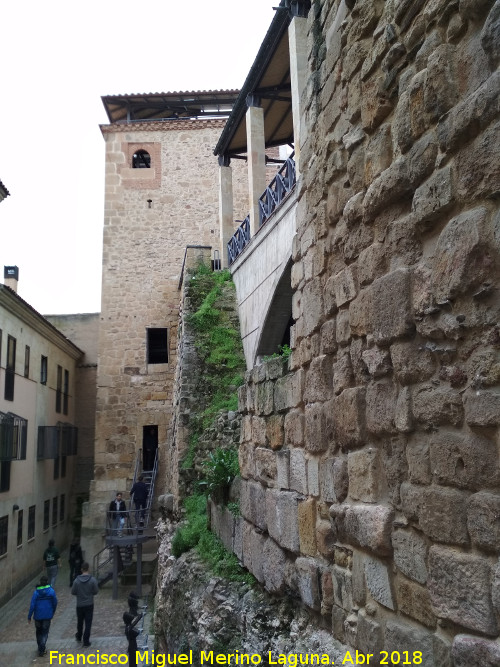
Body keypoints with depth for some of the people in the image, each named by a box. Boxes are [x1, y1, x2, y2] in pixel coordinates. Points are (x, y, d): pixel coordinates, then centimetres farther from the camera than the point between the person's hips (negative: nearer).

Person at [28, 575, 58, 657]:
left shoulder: (36, 592, -10)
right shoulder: (51, 591, -8)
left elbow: (32, 605, -11)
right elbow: (55, 603, 0)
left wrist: (29, 616, -2)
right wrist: (53, 612, 16)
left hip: (38, 615, 1)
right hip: (47, 615, -1)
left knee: (38, 631, 20)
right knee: (45, 632, 8)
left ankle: (40, 648, 31)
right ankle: (42, 650, -3)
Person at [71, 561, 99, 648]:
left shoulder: (77, 580, -14)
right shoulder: (93, 580, -16)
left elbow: (73, 592, -6)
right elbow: (96, 591, -8)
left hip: (79, 605, 2)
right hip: (89, 605, -2)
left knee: (80, 622, 22)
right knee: (88, 623, 7)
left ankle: (79, 637, 41)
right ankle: (86, 641, 8)